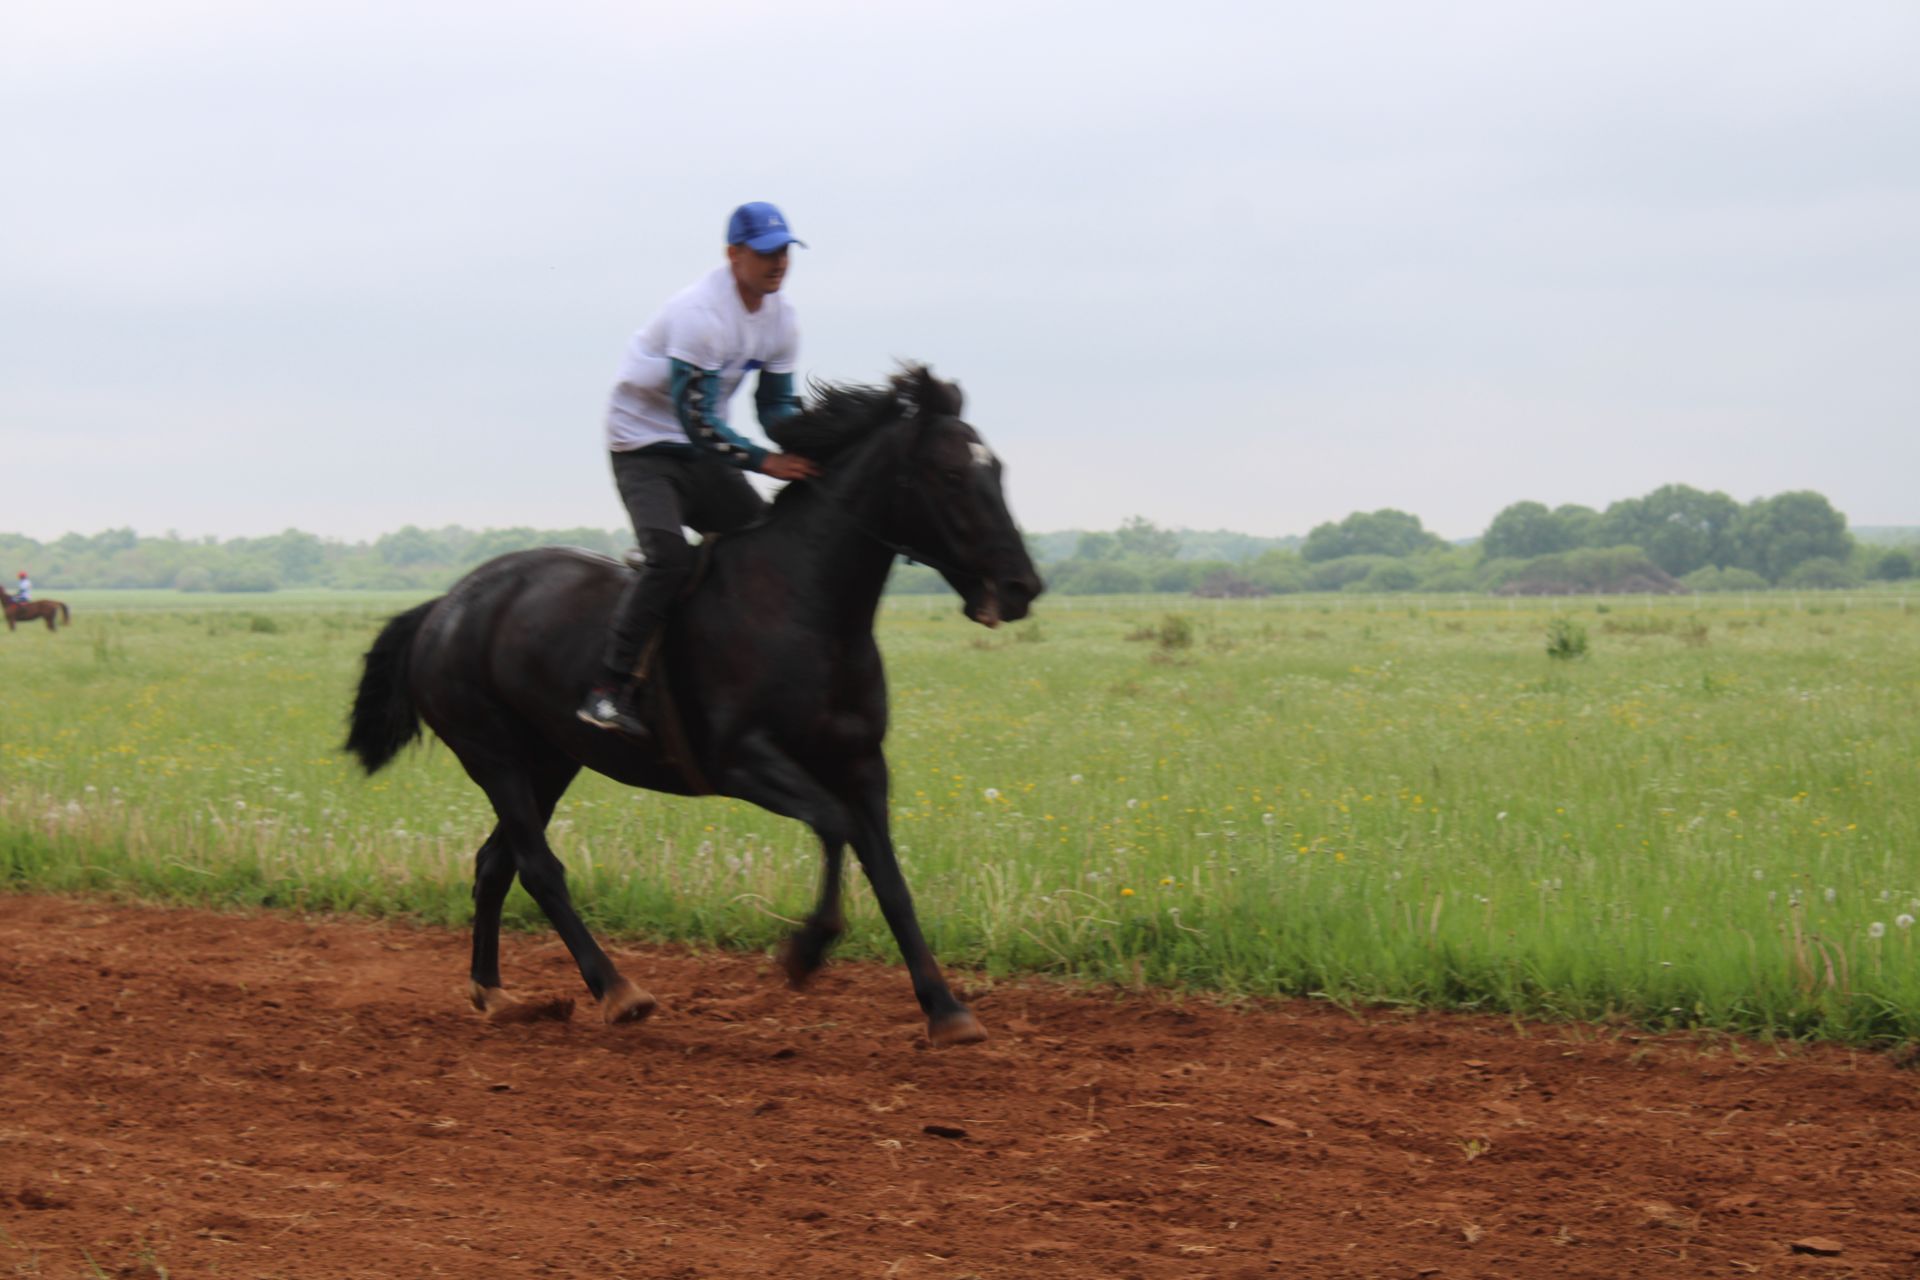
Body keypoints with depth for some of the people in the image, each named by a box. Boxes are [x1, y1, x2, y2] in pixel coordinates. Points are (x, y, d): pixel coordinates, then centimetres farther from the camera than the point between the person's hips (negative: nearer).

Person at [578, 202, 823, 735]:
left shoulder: (779, 316, 0)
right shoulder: (699, 313, -26)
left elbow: (777, 403, 6)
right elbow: (695, 418, -30)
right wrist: (765, 462, -35)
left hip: (702, 452, 8)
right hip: (645, 446, -8)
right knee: (669, 558, -27)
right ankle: (608, 689, -26)